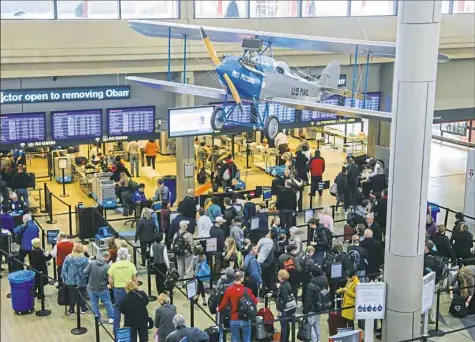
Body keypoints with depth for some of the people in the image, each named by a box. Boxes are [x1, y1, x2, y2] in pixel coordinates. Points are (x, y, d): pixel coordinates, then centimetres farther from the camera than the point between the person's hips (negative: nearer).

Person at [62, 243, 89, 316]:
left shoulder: (68, 258, -9)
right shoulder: (85, 259, -11)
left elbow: (64, 269, -4)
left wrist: (64, 278, 7)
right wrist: (87, 281, 2)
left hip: (71, 281, 0)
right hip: (82, 281, 0)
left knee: (72, 296, 11)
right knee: (82, 295, 16)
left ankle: (71, 310, 18)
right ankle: (83, 308, 29)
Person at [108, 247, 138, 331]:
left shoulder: (113, 265, -6)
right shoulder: (131, 265, -6)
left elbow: (110, 281, -5)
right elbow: (135, 279, -2)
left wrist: (113, 288, 13)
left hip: (117, 289, 0)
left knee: (117, 309, 14)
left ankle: (116, 328, 18)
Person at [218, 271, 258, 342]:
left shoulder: (229, 290, -11)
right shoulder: (247, 290, -12)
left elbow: (224, 304, -2)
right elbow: (254, 301, 2)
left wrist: (219, 309, 20)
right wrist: (256, 299, 26)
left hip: (234, 320, 0)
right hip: (246, 320, 0)